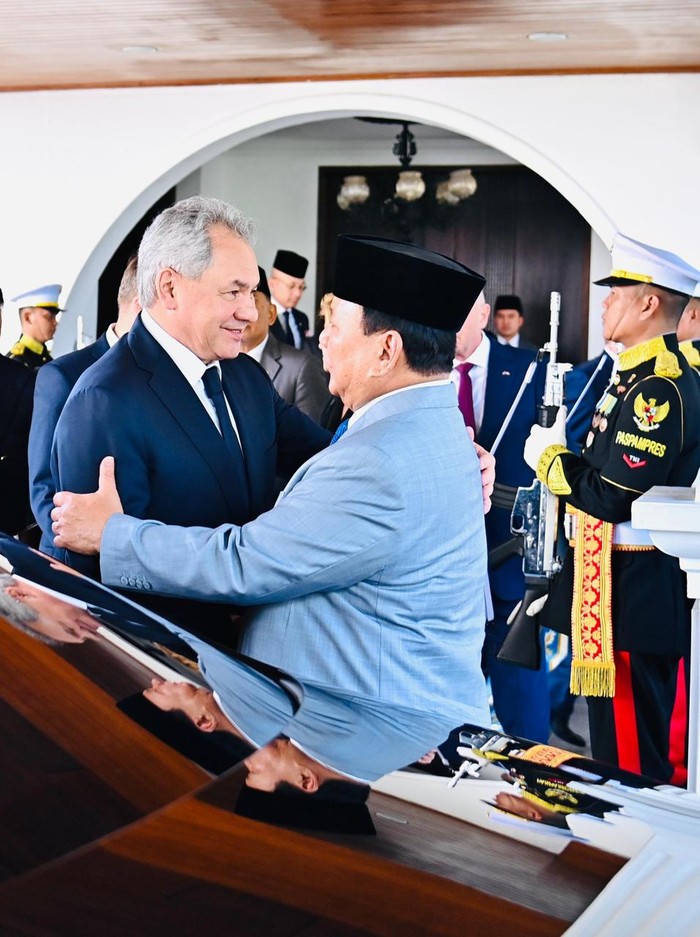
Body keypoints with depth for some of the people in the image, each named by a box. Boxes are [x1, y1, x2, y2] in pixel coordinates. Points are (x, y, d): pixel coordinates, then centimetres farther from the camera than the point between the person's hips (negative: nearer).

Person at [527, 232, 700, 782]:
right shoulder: (643, 376, 13)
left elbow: (614, 497, -24)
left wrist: (549, 457, -10)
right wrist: (559, 453, 3)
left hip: (635, 593, -10)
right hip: (625, 587, 10)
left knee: (630, 753, -2)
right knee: (614, 738, 20)